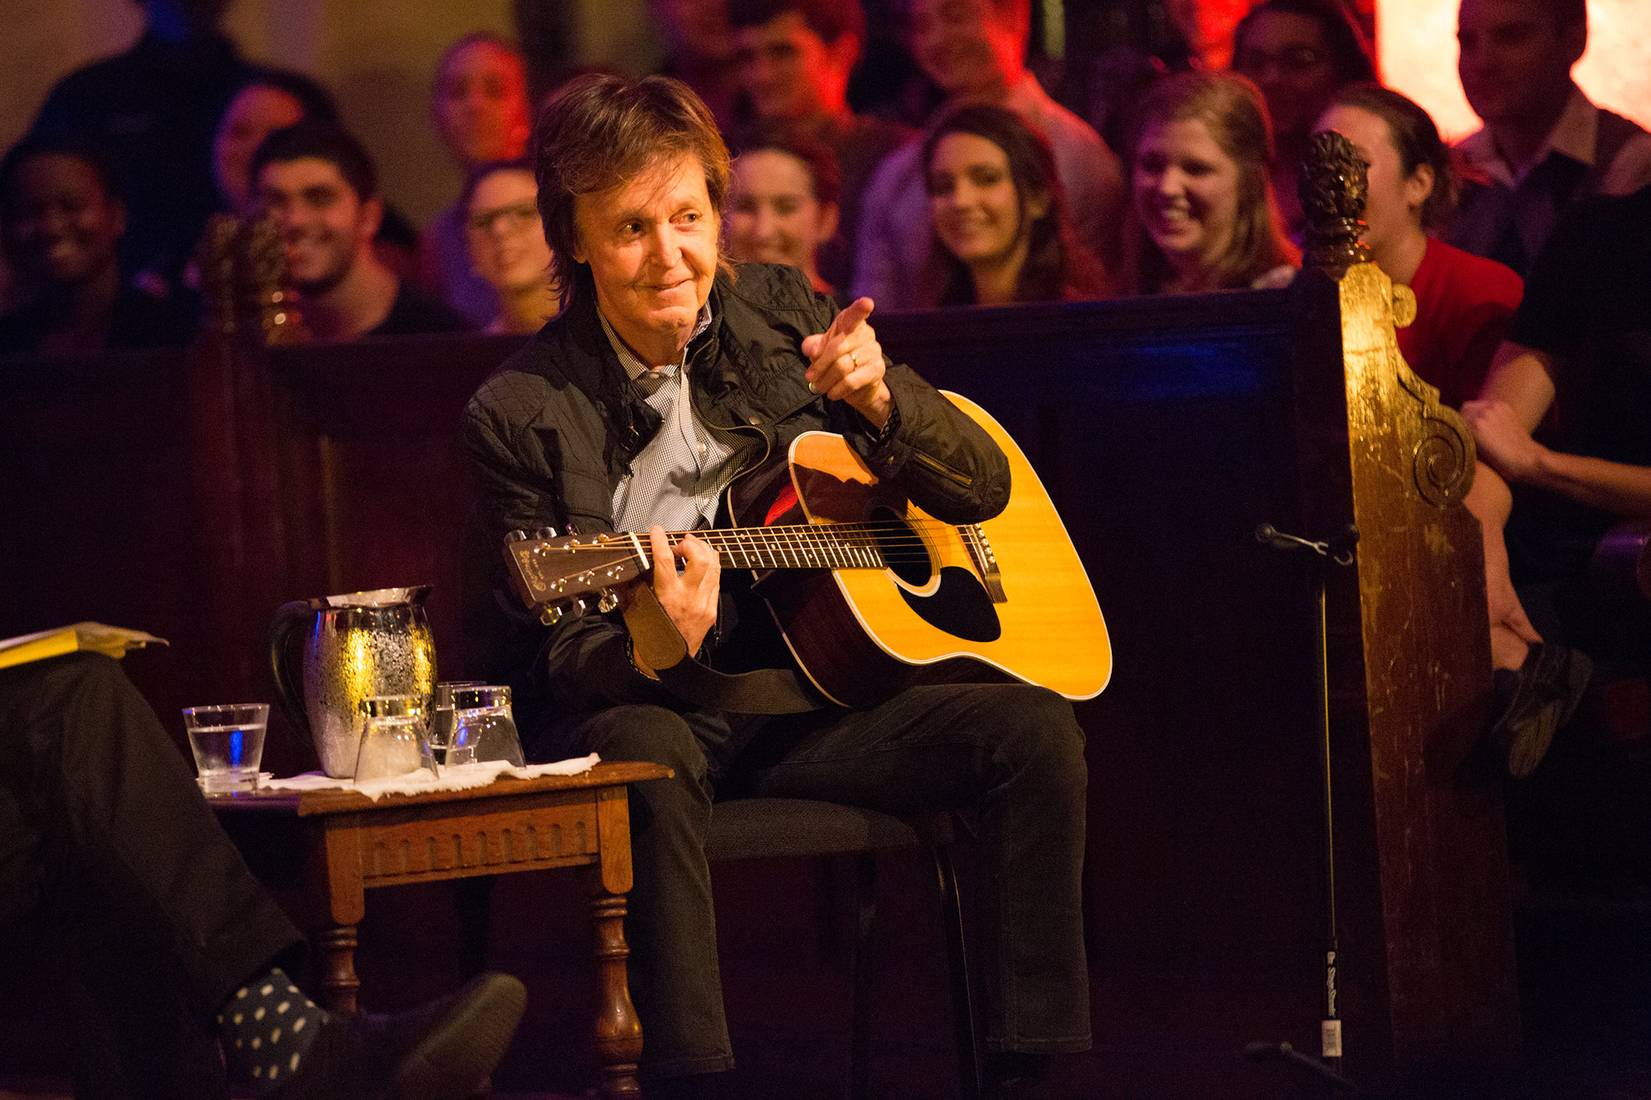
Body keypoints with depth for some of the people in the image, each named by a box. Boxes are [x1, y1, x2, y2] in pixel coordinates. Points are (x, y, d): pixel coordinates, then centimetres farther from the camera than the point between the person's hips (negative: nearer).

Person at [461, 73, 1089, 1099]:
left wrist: (878, 398, -15)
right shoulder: (520, 415, -6)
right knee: (646, 757, -38)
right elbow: (548, 659, -7)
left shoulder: (780, 313, 6)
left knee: (1034, 726, -17)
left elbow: (985, 487, 7)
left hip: (811, 692, 4)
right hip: (644, 706, -4)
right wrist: (651, 652, -30)